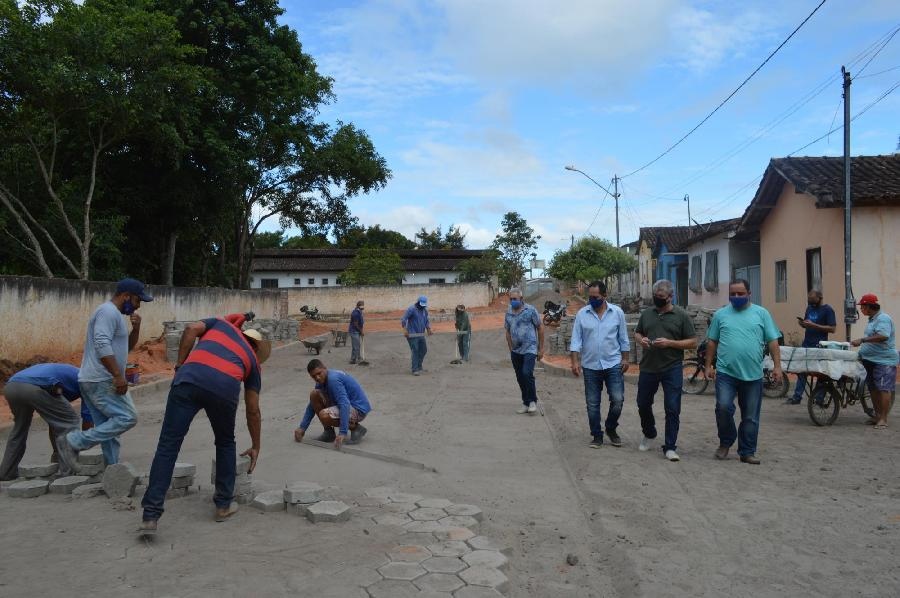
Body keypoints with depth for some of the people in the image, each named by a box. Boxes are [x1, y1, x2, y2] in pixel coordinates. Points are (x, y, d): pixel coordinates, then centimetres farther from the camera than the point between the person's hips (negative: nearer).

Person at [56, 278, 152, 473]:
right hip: (101, 381, -10)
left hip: (94, 381, 10)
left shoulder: (114, 314, 21)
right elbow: (102, 346, -24)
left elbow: (127, 347, 27)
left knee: (108, 429, 9)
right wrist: (118, 375, -25)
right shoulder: (109, 311, -12)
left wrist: (136, 328, 9)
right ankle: (73, 442, -9)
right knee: (127, 417, -13)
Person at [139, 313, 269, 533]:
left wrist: (180, 364, 19)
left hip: (189, 377, 0)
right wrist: (255, 446, 43)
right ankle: (224, 504, 29)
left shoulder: (221, 323, 37)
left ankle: (151, 516, 1)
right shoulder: (252, 360, 32)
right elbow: (253, 411, 33)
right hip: (225, 386, 0)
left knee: (168, 445, 5)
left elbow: (191, 329, 13)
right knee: (225, 443, 25)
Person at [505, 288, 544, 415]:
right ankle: (526, 403, 21)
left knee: (527, 374, -19)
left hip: (530, 349, -5)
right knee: (520, 378, 9)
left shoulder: (530, 310, -5)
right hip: (516, 351, 5)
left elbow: (540, 328, -1)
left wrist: (541, 348, -3)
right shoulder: (508, 313, 9)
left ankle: (533, 401, -2)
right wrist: (511, 349, 11)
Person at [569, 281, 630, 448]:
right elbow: (576, 340, -2)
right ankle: (597, 436, 19)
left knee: (617, 399, -5)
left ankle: (611, 429, 20)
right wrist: (575, 361, -10)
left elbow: (623, 339, 5)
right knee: (592, 404, 6)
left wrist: (625, 359, 3)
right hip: (590, 366, 1)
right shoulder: (582, 314, -2)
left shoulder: (617, 312, -1)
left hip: (613, 364, 0)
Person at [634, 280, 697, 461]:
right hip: (648, 367, 4)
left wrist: (670, 343, -16)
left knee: (672, 409, -2)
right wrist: (641, 340, -4)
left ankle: (670, 447, 9)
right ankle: (649, 435, 38)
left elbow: (693, 343, -3)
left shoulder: (681, 315, -2)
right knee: (643, 404, 13)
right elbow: (637, 333, 20)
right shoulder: (647, 313, 9)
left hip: (672, 369, -4)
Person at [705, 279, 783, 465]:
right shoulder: (721, 314, 7)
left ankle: (747, 452, 20)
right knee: (723, 407, -14)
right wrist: (709, 365, 7)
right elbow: (712, 342, 11)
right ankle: (725, 442, 10)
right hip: (726, 373, 0)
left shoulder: (761, 313, 6)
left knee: (751, 417, 7)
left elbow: (773, 341, 4)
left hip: (753, 375, 1)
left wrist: (777, 366, -3)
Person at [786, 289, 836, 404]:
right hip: (806, 344, 6)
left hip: (819, 346, -6)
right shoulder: (809, 307, 13)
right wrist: (802, 323, -3)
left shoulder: (827, 310, -7)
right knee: (801, 370, 7)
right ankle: (797, 396, 12)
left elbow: (832, 329, -14)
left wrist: (814, 325, -21)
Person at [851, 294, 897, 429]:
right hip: (871, 360, 11)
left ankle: (883, 419, -9)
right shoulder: (873, 319, 16)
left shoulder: (883, 319, -16)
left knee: (883, 389, -9)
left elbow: (883, 336, -31)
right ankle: (877, 415, 22)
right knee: (873, 389, 14)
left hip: (884, 361, -10)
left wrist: (862, 340, -30)